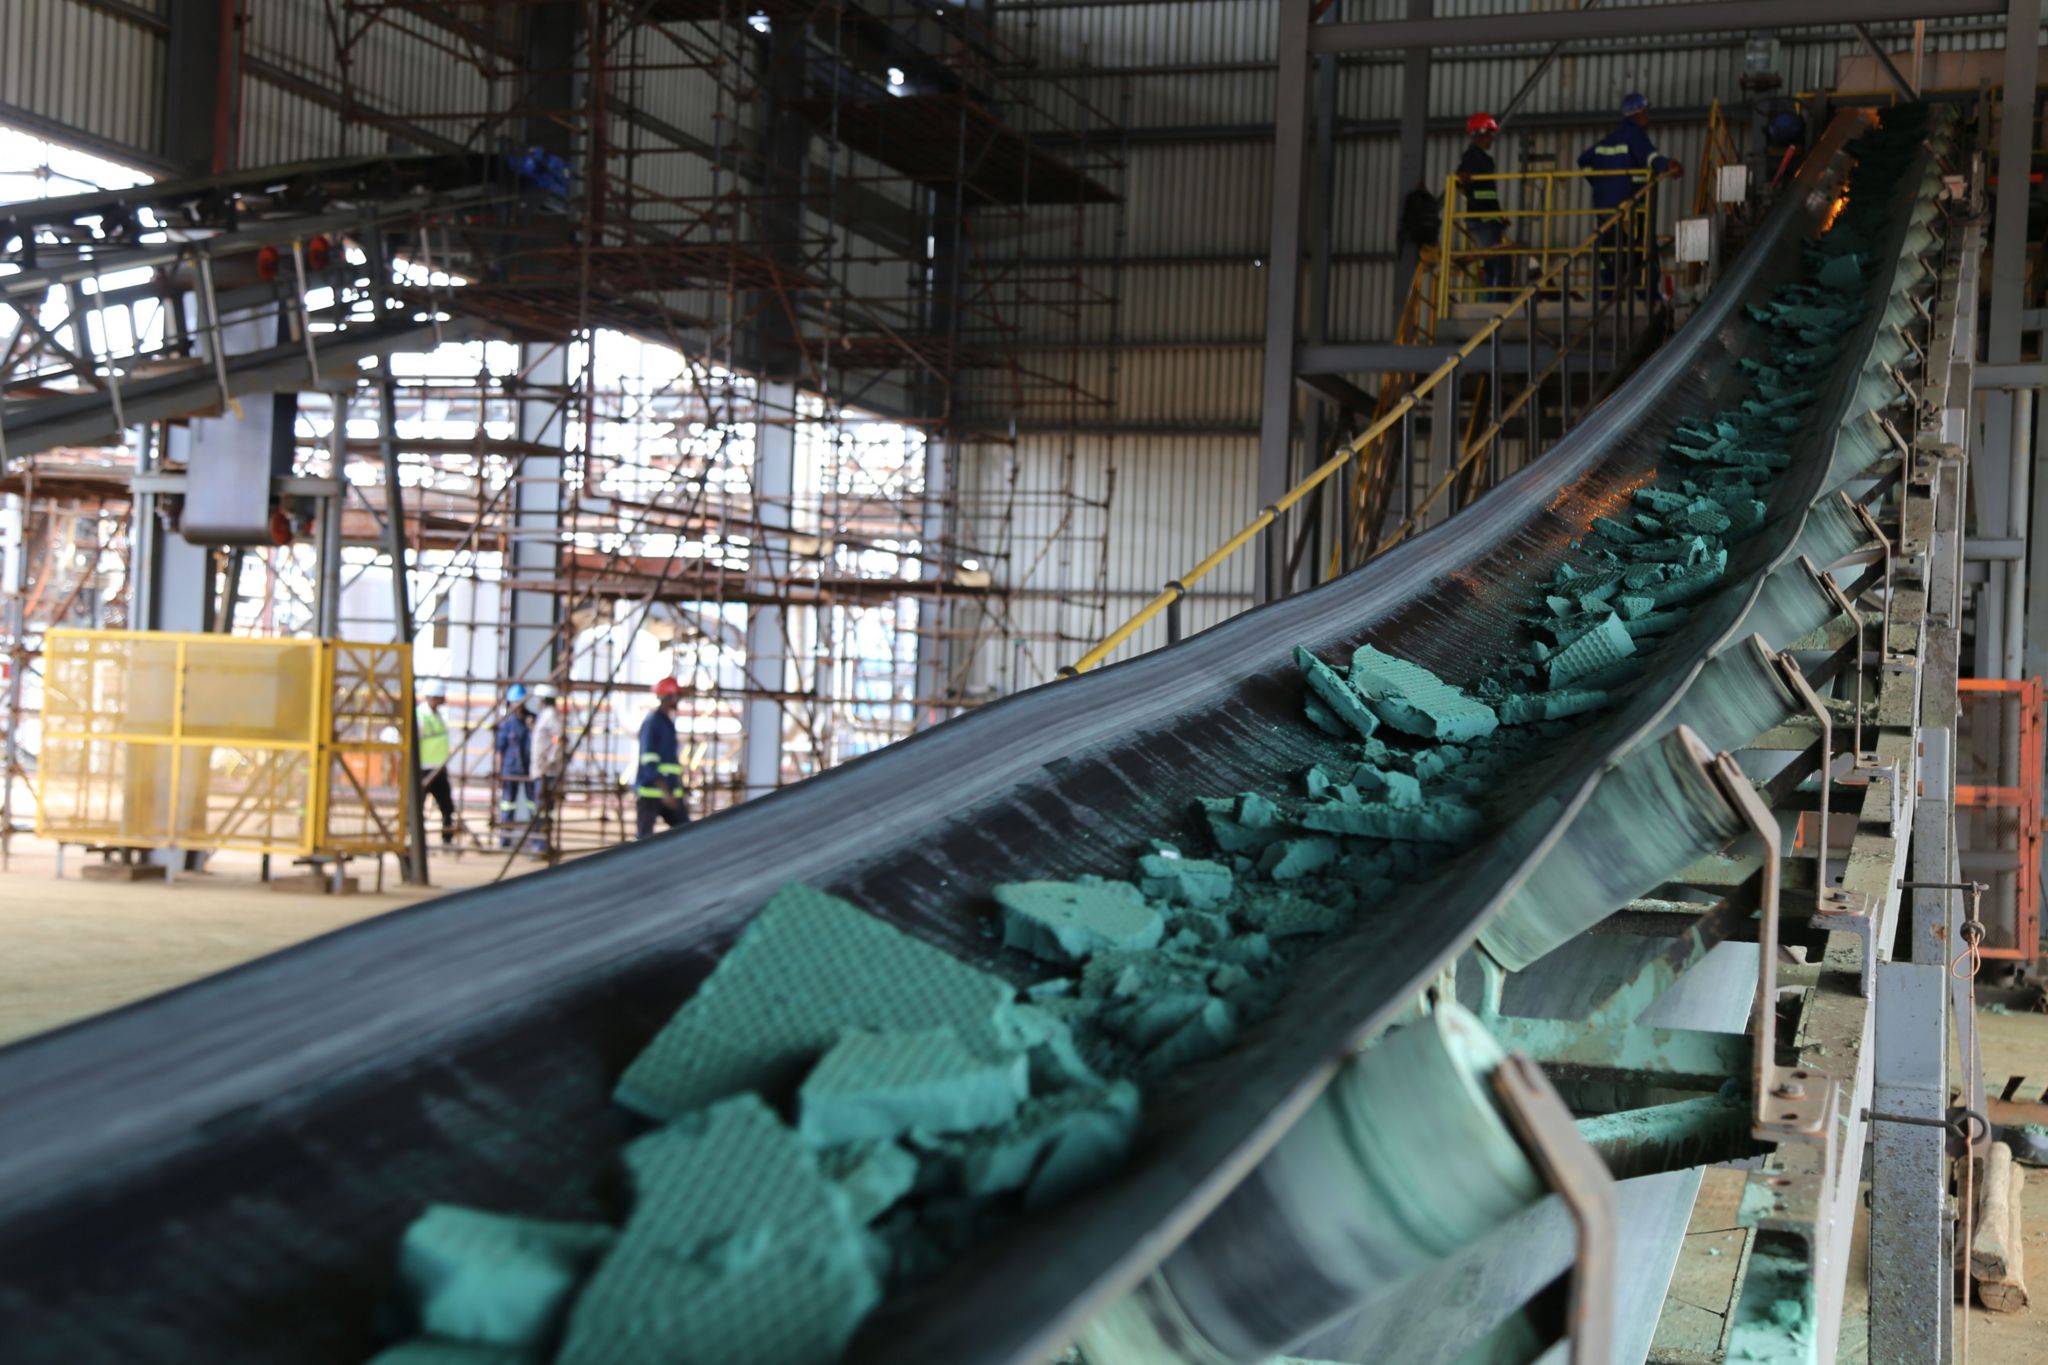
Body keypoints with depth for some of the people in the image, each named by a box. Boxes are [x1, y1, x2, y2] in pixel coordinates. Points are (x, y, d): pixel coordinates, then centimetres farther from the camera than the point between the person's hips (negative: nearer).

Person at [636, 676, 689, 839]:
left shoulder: (668, 722, 16)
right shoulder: (652, 722, -12)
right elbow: (649, 762, -19)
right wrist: (665, 792, -25)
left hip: (669, 791, 9)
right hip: (650, 791, -9)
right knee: (645, 837, -4)